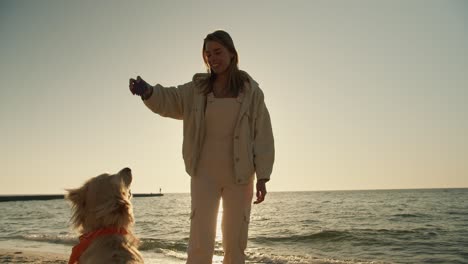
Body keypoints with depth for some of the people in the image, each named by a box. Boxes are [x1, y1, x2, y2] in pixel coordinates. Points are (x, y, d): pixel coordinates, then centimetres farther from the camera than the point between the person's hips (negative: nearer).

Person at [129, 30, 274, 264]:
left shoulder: (251, 91, -2)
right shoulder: (196, 89, 3)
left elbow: (263, 135, -4)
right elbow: (168, 100, -9)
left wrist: (262, 177, -9)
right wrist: (147, 91, -32)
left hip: (240, 175, 0)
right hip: (205, 174, 1)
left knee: (236, 242, 12)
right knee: (200, 241, -3)